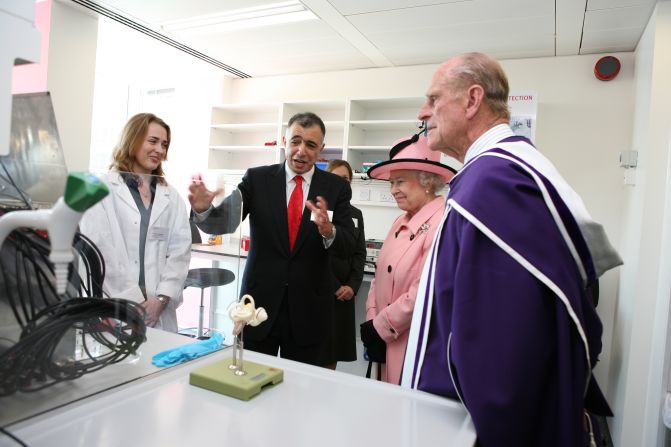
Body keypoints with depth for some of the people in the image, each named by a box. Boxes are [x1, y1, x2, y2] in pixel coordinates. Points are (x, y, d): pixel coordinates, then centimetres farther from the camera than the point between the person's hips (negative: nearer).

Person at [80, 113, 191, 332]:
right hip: (112, 308, -2)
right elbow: (98, 249, -7)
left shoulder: (172, 197, 12)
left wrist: (161, 299, -8)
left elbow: (180, 251, 5)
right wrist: (136, 300, -12)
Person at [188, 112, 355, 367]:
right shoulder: (257, 178, -1)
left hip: (308, 309, 0)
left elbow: (347, 242, -8)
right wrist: (203, 209, -30)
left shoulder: (336, 187, -1)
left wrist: (328, 230, -30)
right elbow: (225, 222, -9)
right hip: (260, 302, 0)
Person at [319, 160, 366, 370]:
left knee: (335, 352, 8)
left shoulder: (356, 214, 13)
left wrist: (352, 286, -4)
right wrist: (334, 286, -9)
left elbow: (360, 254, 10)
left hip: (344, 293, 4)